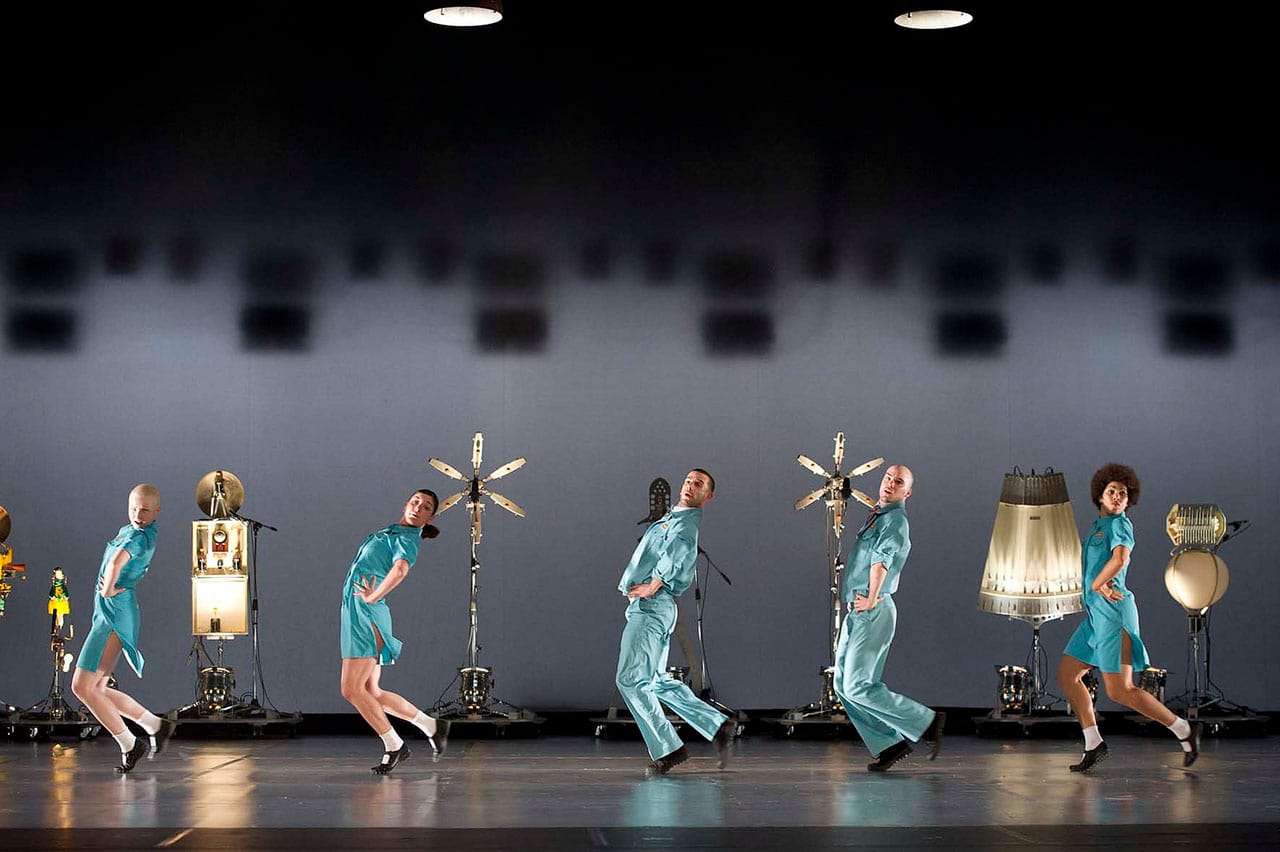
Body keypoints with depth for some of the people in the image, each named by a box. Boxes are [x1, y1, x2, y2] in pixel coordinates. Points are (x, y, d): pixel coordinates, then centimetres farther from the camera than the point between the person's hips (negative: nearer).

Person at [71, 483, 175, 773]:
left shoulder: (139, 536, -16)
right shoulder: (127, 530, 16)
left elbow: (117, 561, -37)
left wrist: (109, 590, -21)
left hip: (115, 612, -10)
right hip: (106, 613, 10)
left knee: (82, 686, -11)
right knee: (96, 689, 13)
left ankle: (129, 744, -2)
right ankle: (155, 725, 20)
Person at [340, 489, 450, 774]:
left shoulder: (406, 539, -8)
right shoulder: (390, 532, 19)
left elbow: (400, 569, -28)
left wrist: (373, 597, -22)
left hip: (368, 614, -9)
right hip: (354, 614, 9)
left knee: (352, 689, -13)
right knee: (372, 693, 10)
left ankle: (394, 746, -6)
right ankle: (431, 726, 15)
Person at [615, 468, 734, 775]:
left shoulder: (686, 522, -8)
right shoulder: (671, 518, 22)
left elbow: (678, 548, -29)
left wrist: (654, 584, -34)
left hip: (652, 605, -10)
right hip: (648, 607, 10)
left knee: (630, 680, -11)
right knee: (658, 682, 13)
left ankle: (667, 749, -8)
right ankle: (719, 726, 13)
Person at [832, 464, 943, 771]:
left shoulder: (895, 520, -10)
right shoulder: (876, 517, 19)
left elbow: (882, 559, -25)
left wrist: (871, 600, -23)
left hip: (872, 613, -10)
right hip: (855, 611, 10)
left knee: (858, 687, -12)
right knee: (843, 685, 7)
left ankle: (928, 722, -4)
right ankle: (890, 743, 9)